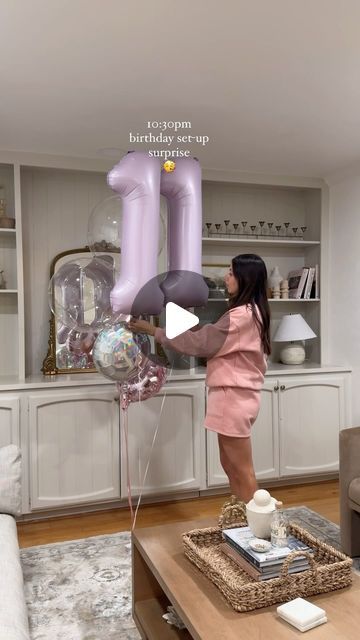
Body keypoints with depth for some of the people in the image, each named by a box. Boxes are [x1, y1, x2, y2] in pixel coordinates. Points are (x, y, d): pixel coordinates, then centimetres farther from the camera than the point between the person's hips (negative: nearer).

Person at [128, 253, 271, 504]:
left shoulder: (240, 316, -20)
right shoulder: (254, 312, 12)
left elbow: (198, 342, -17)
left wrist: (153, 330, -11)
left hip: (233, 398, -10)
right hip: (238, 395, 10)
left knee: (242, 471, 2)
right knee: (231, 466, 19)